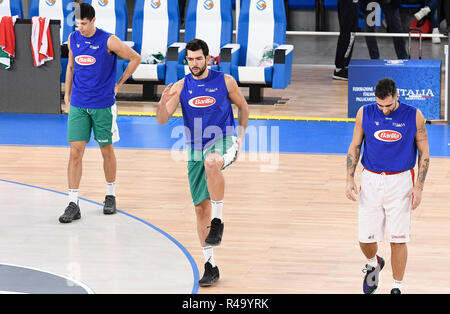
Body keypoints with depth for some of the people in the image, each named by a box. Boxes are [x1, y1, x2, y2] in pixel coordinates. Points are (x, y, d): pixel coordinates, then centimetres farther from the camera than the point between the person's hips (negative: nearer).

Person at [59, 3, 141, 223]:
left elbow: (135, 58, -1)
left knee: (107, 150, 9)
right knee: (75, 151, -5)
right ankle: (73, 204, -5)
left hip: (103, 104, -3)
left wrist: (118, 85, 1)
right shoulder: (73, 39, 2)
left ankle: (110, 196, 27)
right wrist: (67, 95, 17)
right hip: (78, 105, 3)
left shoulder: (108, 41, -12)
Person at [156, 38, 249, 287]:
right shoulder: (181, 87, 2)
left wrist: (240, 138, 2)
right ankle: (210, 266, 9)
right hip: (196, 149, 3)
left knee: (211, 162, -40)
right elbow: (162, 120, -3)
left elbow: (243, 107, 11)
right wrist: (163, 102, -24)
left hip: (223, 142, -3)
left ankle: (218, 221, -27)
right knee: (201, 208, 1)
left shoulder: (225, 81, -3)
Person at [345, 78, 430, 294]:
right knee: (365, 238, 2)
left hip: (400, 182, -2)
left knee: (398, 240, -3)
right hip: (371, 180, 2)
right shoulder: (365, 114, -1)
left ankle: (396, 287, 11)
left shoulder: (414, 116, -5)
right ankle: (374, 264, 35)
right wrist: (350, 179, -1)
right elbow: (355, 147, 8)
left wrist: (419, 187, -5)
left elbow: (424, 152, 2)